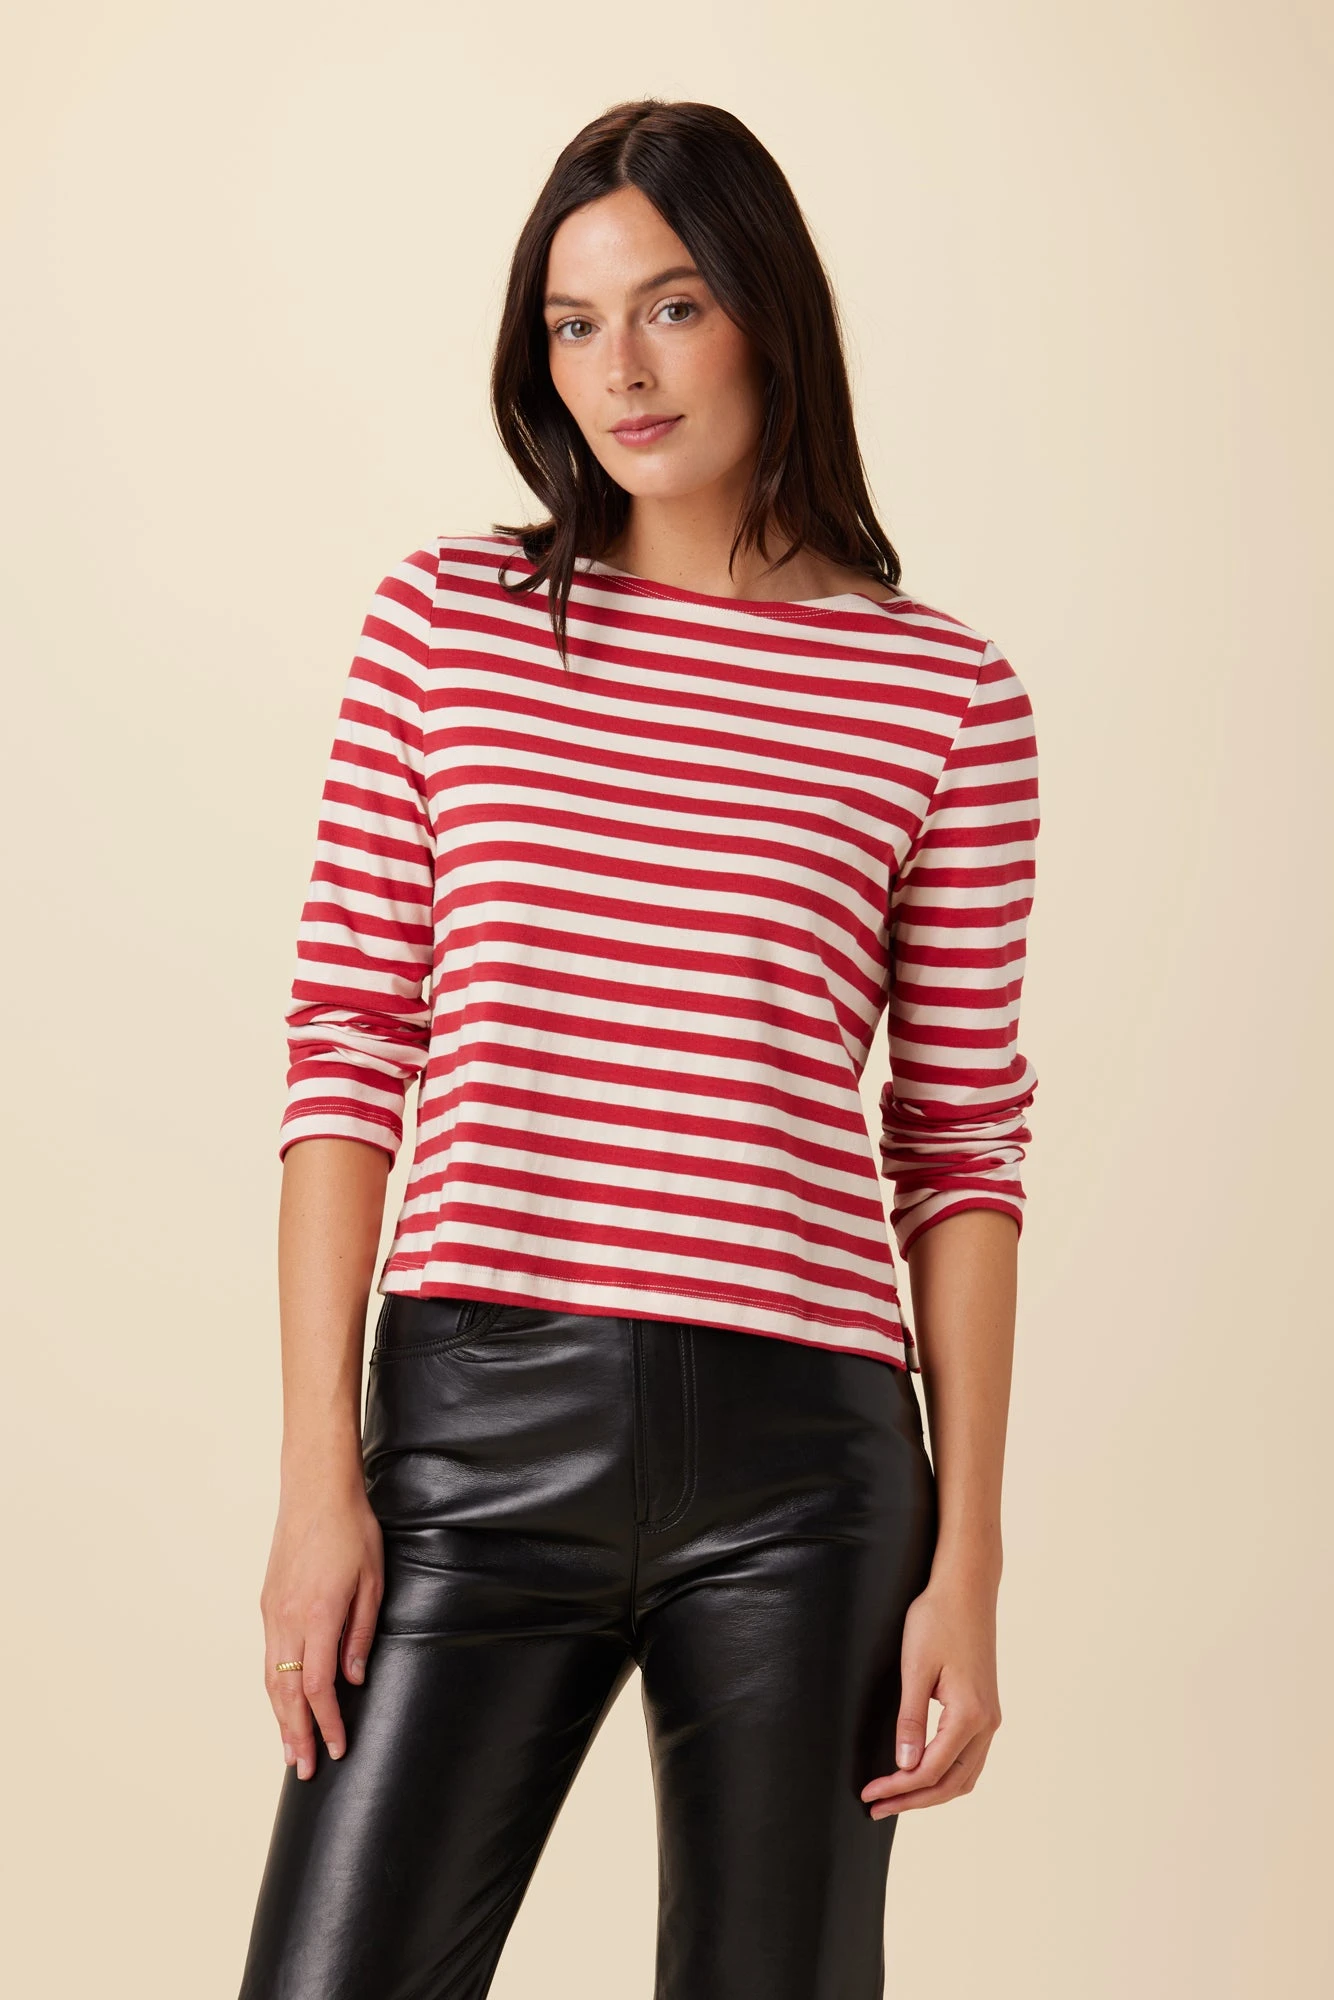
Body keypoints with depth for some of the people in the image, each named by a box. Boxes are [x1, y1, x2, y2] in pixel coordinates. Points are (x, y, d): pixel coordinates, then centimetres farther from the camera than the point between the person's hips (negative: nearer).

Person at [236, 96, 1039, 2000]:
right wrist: (321, 1472, -2)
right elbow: (347, 1053, 4)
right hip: (482, 1425, 0)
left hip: (802, 1463, 0)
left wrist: (969, 1559, 1)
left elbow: (961, 1146, 5)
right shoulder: (443, 624, 6)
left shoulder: (947, 696, 4)